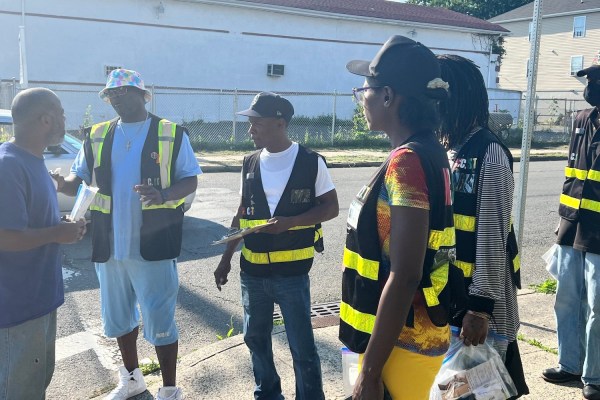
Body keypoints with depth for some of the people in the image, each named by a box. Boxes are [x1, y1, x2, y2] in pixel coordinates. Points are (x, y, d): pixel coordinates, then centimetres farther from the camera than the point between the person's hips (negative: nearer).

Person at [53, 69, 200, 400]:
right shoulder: (97, 136, 8)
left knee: (159, 321, 2)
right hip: (110, 247, 5)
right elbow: (78, 179, 8)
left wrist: (163, 195, -23)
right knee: (118, 317, 19)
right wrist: (56, 183, -15)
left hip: (153, 247, -5)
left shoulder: (172, 134, -2)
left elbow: (190, 179, -3)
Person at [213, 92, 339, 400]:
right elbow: (242, 213, 13)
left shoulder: (311, 162, -7)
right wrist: (226, 258, 11)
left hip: (292, 274, -5)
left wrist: (289, 222, -19)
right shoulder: (250, 163, 5)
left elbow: (331, 208, -5)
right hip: (252, 272, 5)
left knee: (302, 347, 3)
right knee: (255, 338, 18)